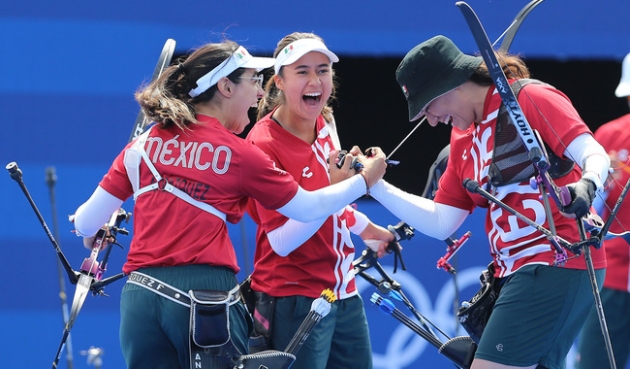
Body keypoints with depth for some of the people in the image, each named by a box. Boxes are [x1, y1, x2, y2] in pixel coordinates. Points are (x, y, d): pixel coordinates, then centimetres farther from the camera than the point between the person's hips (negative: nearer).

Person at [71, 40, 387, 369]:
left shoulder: (144, 145, 10)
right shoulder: (239, 154, 1)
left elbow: (86, 223, 9)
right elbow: (308, 207, 10)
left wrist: (94, 236, 33)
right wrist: (365, 179, 25)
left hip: (140, 296, 3)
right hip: (209, 293, -3)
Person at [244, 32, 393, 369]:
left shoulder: (325, 124, 4)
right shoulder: (264, 143, -17)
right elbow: (282, 241, -22)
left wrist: (367, 229, 35)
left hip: (344, 294, 8)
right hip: (294, 302, -8)